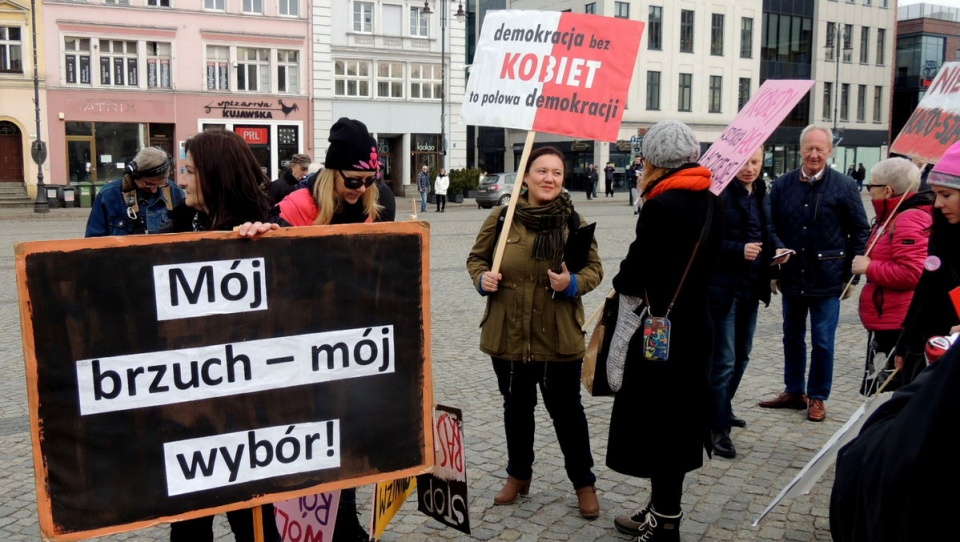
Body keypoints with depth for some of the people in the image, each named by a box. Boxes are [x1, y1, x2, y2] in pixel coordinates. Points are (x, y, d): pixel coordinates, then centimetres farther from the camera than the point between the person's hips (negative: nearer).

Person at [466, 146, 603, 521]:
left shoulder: (573, 221, -3)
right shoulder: (501, 218, -2)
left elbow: (594, 268, 1)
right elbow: (477, 257, 9)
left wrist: (573, 283, -19)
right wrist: (482, 279, -12)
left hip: (558, 338, -1)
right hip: (508, 335, 2)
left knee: (566, 411, 9)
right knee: (516, 408, 18)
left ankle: (584, 483, 27)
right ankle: (518, 475, 38)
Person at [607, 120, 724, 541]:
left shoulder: (662, 206, -20)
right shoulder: (711, 203, 6)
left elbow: (635, 273, -19)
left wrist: (620, 282, 3)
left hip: (660, 330, -9)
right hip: (695, 324, 9)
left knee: (656, 422, 3)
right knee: (678, 419, 17)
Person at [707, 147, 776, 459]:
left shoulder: (761, 194, 11)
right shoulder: (721, 193, -13)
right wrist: (739, 250, -26)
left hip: (751, 286, 8)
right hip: (724, 286, -8)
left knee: (741, 355, 19)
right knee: (723, 360, -5)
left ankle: (722, 409, 36)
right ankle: (718, 428, 4)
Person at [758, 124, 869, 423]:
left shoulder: (844, 186, -5)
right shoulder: (783, 184, 2)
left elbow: (860, 232, 0)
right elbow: (770, 227, 11)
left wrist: (851, 275, -3)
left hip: (827, 279, -3)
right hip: (791, 276, 3)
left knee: (823, 342, 4)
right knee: (792, 337, 14)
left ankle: (817, 397, 19)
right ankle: (794, 391, 29)